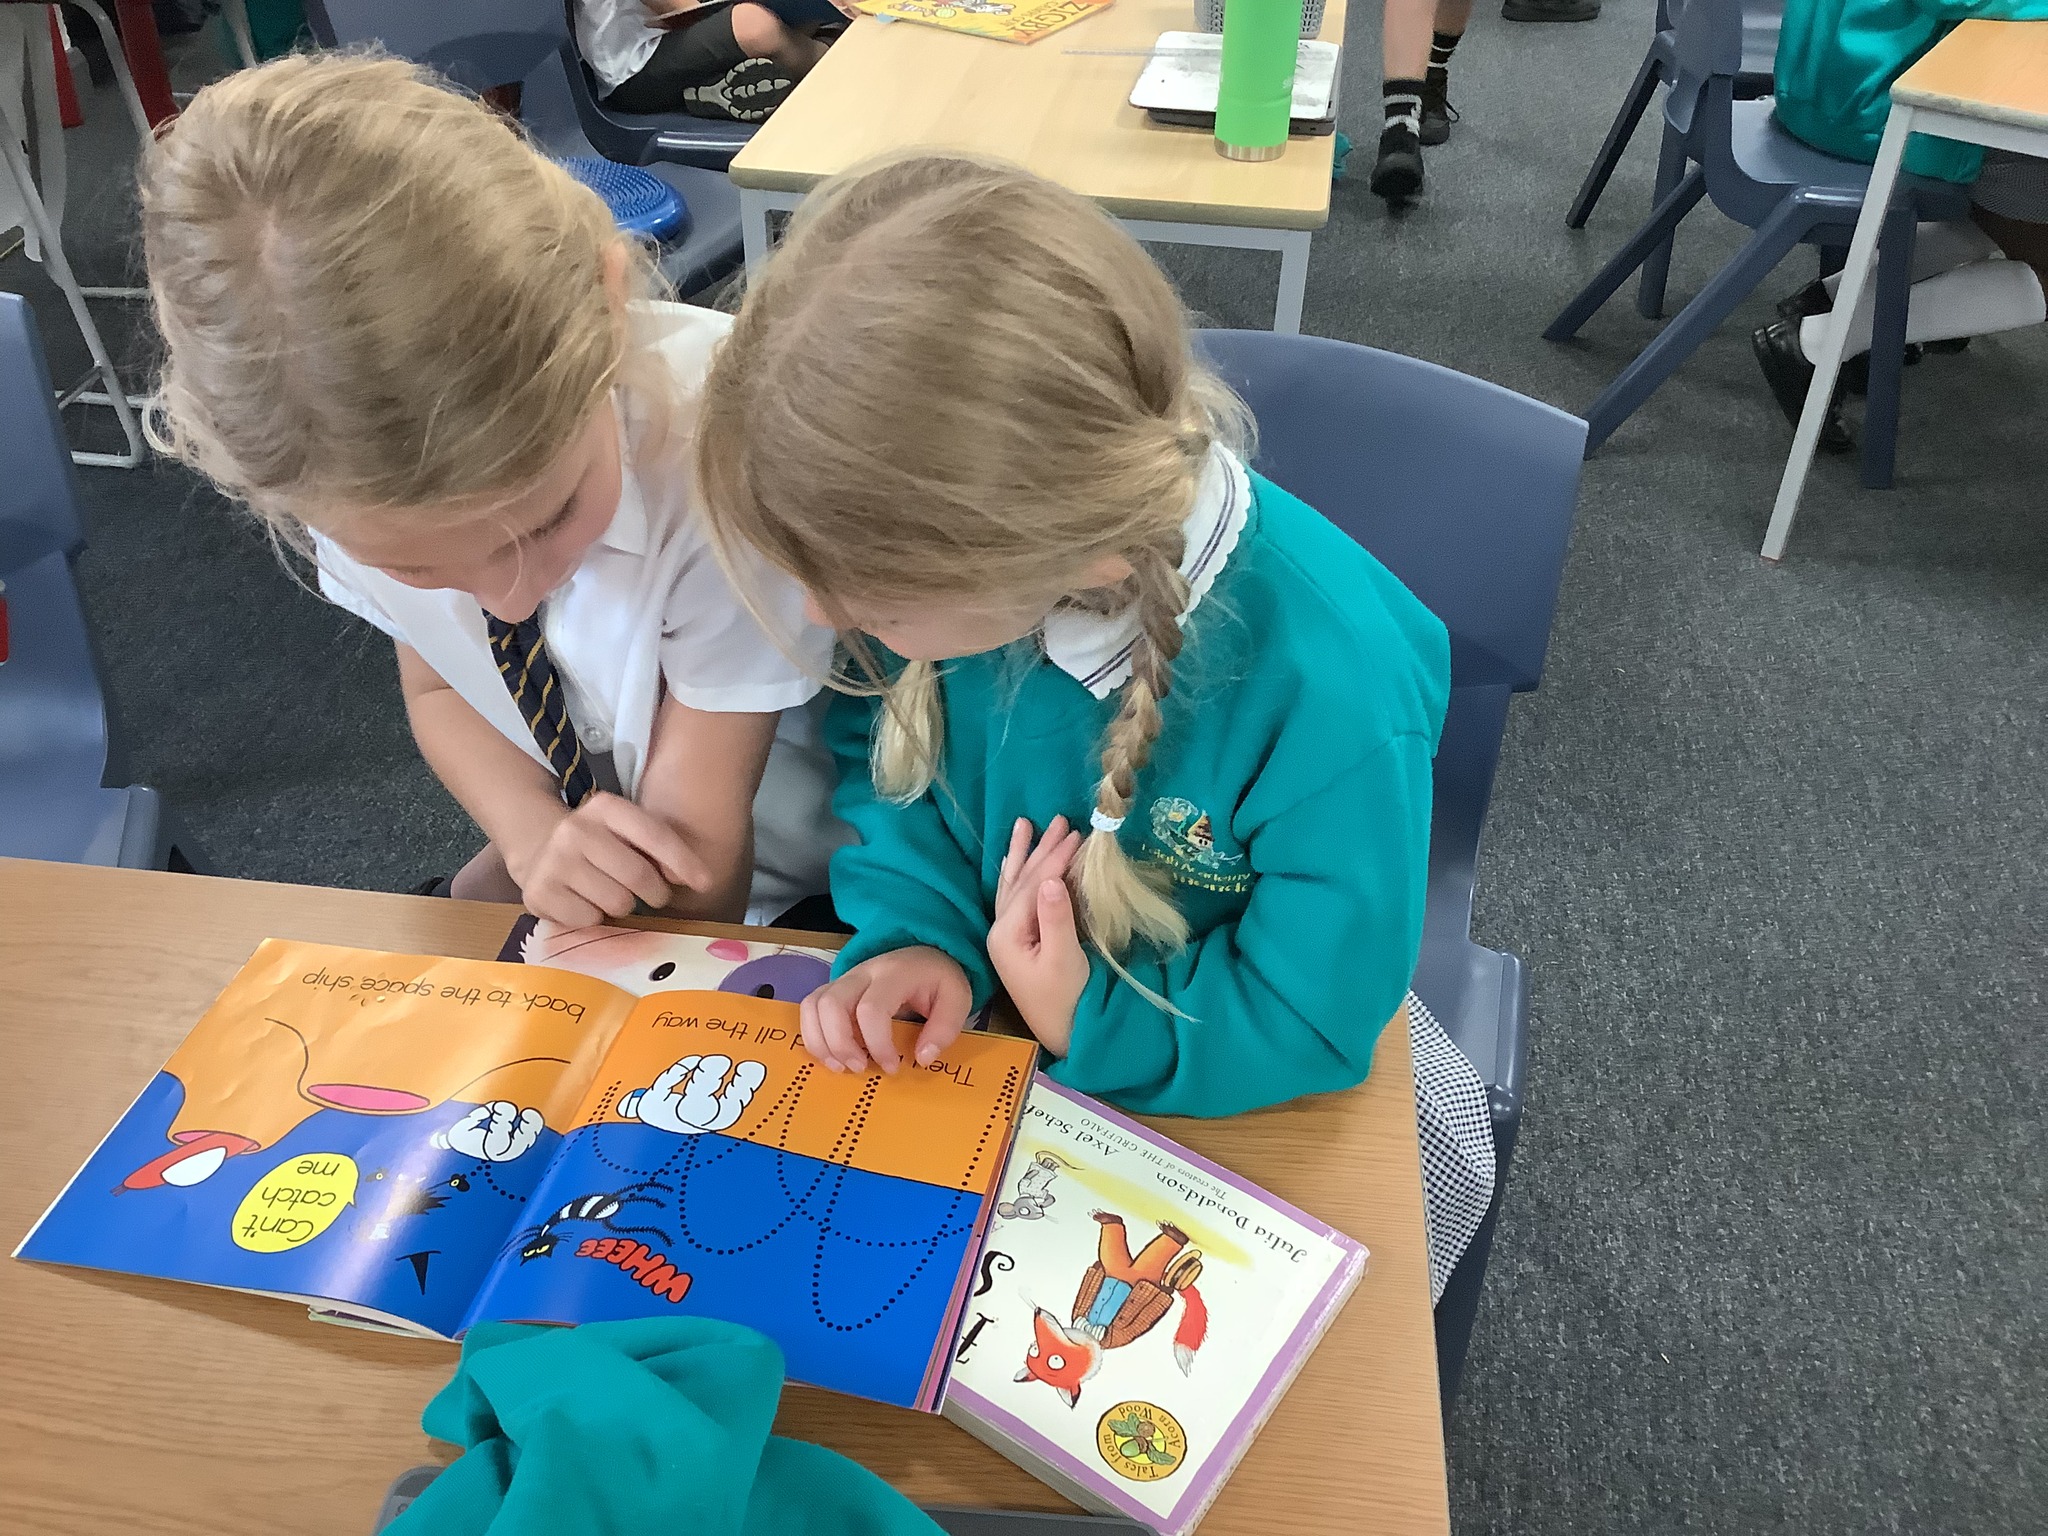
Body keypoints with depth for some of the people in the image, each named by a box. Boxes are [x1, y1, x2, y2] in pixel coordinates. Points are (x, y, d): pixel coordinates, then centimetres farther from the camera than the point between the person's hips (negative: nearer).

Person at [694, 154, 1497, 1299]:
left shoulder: (1334, 691, -37)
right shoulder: (963, 552, -22)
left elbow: (1313, 1021, -21)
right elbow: (884, 748, -2)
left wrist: (1090, 1027, -29)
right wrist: (917, 931, -19)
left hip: (1220, 1075, -3)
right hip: (991, 998, 3)